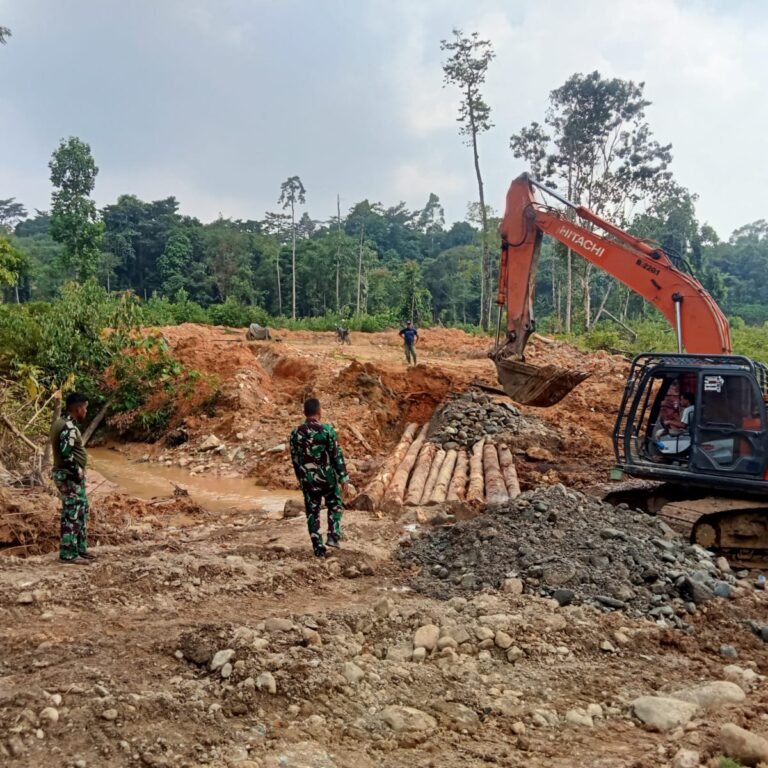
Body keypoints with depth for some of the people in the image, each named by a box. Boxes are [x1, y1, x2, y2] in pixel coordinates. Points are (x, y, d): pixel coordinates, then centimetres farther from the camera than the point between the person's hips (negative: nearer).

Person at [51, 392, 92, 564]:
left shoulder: (62, 422, 12)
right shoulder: (68, 427, -20)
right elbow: (67, 454, -28)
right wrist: (77, 472, -17)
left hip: (70, 475, 11)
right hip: (69, 476, -11)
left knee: (82, 510, 17)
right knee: (72, 514, -3)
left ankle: (80, 548, 25)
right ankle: (68, 554, 4)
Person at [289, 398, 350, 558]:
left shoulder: (295, 433, -1)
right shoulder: (327, 430, -12)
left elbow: (294, 459, 7)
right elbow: (337, 456, -11)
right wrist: (344, 478, -5)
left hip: (308, 480, 2)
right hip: (328, 477, -2)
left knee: (312, 513, 11)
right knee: (335, 506, 21)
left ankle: (318, 548, 12)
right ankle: (333, 536, 9)